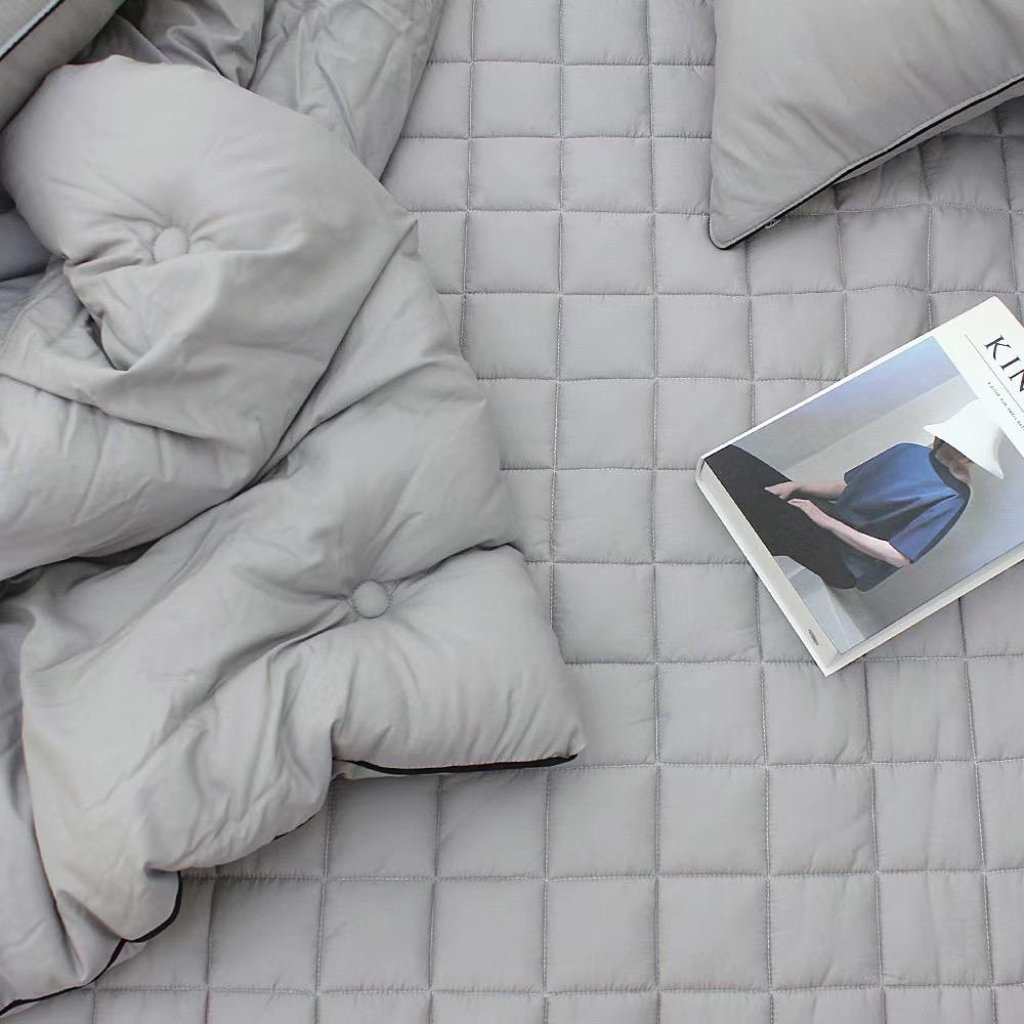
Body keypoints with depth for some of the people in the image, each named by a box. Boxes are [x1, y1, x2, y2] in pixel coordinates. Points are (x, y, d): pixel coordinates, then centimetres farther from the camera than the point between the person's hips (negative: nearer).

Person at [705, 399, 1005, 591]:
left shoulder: (952, 497, -13)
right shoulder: (909, 452, 8)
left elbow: (899, 556, -17)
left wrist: (827, 521, -16)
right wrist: (797, 486, -4)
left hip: (843, 566, -7)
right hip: (829, 518, 7)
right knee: (731, 457, -8)